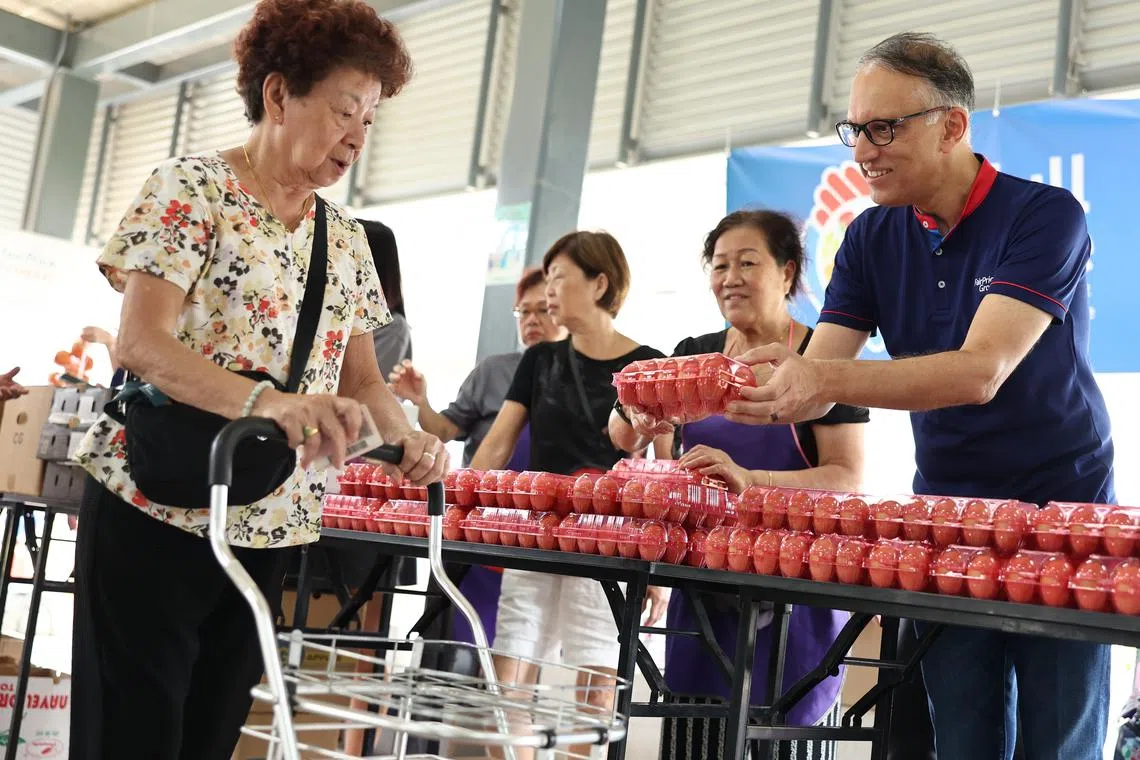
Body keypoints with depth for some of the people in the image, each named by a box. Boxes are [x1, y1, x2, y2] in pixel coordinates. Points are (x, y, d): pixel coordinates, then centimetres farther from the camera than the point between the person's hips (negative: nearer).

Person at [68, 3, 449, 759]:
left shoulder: (347, 239, 12)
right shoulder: (192, 187, -6)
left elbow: (362, 375, 10)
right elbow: (141, 342, -18)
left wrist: (407, 437, -13)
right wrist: (265, 401, -35)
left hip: (271, 526, 6)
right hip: (154, 508, -5)